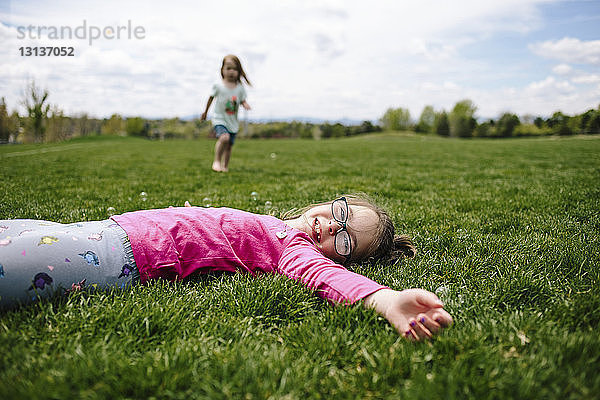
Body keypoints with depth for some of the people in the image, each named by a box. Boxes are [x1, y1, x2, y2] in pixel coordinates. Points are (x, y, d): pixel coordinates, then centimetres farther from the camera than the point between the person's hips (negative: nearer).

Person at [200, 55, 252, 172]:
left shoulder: (240, 88, 0)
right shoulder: (218, 86, -5)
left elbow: (243, 101, 9)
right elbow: (211, 98, 9)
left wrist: (246, 105, -16)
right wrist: (205, 112, 20)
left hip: (233, 123, 3)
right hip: (219, 120, -3)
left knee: (229, 145, 7)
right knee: (224, 137, -28)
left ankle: (225, 166, 24)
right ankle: (217, 161, -15)